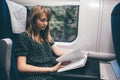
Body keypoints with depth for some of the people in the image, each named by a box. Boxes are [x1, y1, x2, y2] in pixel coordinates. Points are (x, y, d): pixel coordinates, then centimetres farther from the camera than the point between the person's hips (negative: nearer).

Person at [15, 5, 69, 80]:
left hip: (52, 73, 7)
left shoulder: (46, 36, 19)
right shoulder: (24, 37, -3)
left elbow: (58, 52, 12)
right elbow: (21, 67, -10)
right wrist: (51, 69, -16)